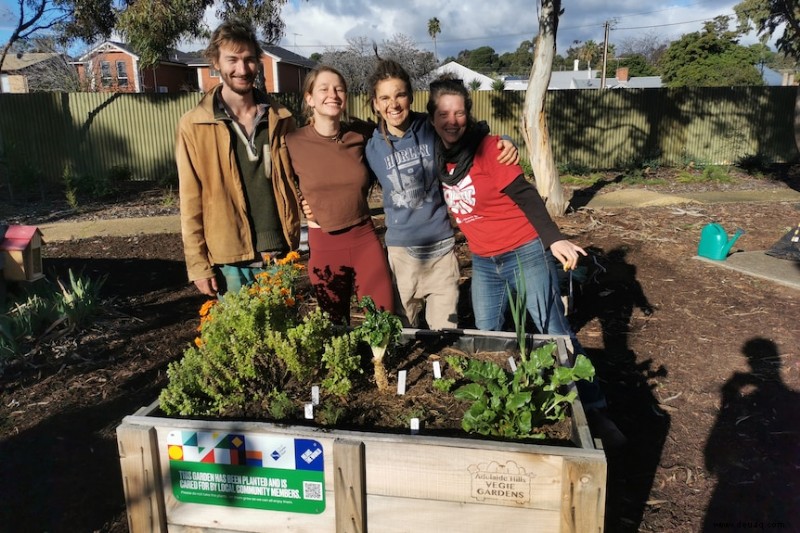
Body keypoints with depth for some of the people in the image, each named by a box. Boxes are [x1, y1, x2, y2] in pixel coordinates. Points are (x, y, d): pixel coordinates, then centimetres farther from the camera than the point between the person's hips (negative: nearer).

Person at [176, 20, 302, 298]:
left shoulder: (280, 119, 5)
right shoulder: (193, 126, -3)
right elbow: (191, 202, -3)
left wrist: (295, 239, 3)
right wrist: (198, 263, -5)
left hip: (281, 253, 3)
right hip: (229, 259, -2)